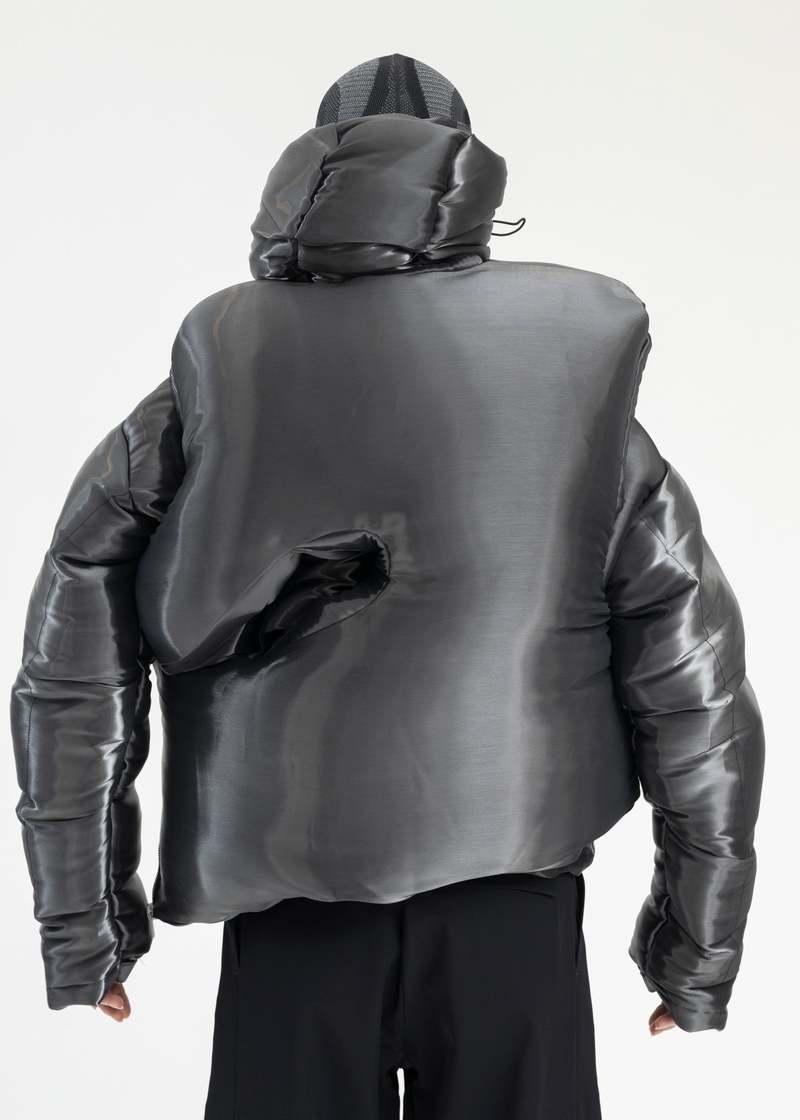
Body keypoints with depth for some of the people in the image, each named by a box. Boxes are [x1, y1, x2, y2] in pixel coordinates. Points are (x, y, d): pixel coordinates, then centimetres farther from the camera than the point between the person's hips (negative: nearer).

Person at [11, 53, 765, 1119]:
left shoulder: (207, 398, 0)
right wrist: (702, 940, 10)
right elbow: (694, 681, 1)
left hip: (293, 914, 0)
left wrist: (81, 918, 5)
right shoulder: (583, 407, 1)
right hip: (513, 902, 1)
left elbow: (72, 661, -3)